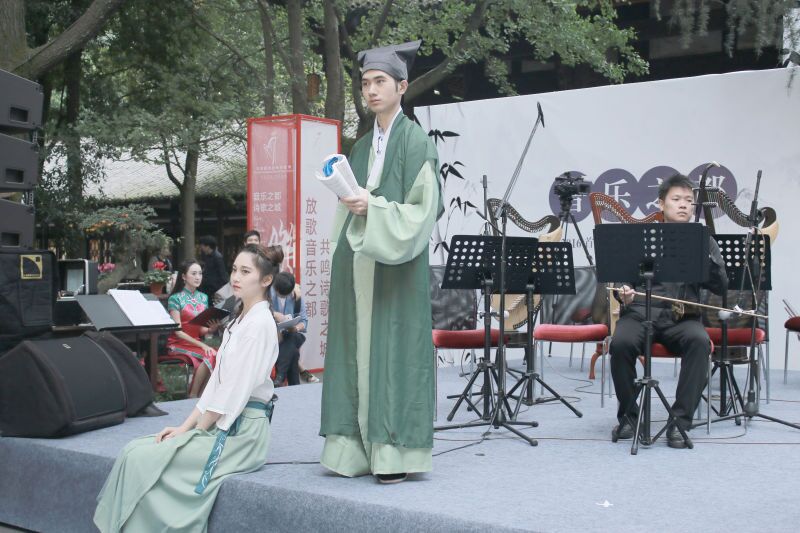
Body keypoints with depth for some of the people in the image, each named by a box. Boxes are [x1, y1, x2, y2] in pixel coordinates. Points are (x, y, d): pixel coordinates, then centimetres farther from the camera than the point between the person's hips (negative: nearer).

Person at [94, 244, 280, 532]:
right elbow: (217, 382, 14)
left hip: (242, 430, -9)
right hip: (222, 424, 9)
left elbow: (236, 389, -17)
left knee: (143, 461, -16)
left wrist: (195, 432, -9)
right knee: (135, 451, -3)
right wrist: (185, 427, 4)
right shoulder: (238, 322, 16)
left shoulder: (260, 324, -14)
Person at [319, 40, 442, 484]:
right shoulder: (361, 147, 17)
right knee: (357, 354, 6)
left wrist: (374, 206, -19)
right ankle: (357, 449, 12)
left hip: (396, 269, -7)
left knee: (394, 351, -6)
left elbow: (424, 210, -10)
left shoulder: (416, 143, -3)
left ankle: (395, 453, 0)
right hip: (357, 265, 7)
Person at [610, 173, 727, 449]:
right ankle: (628, 415, -9)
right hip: (640, 312, 0)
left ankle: (680, 420, -24)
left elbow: (721, 286, 4)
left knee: (699, 341, -33)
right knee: (620, 343, -32)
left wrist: (703, 256, -12)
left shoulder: (702, 241, 13)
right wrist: (624, 294, -14)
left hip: (682, 317, 1)